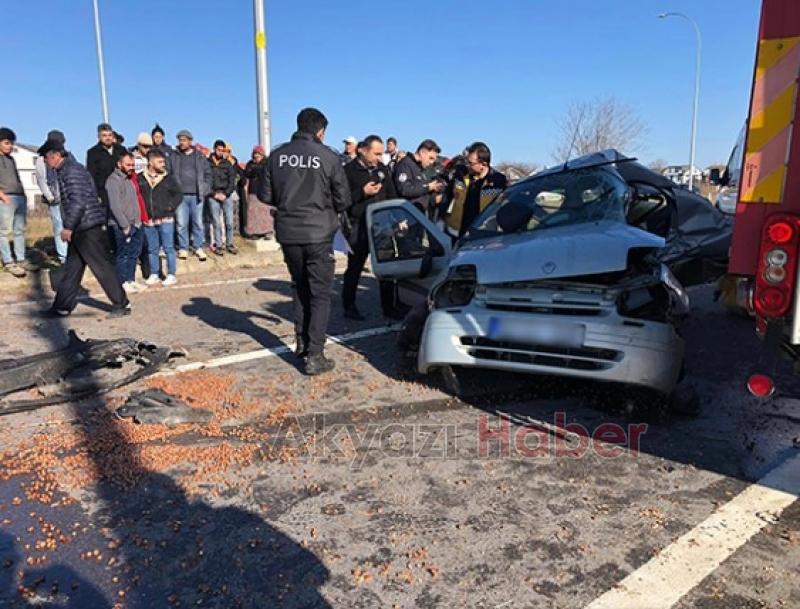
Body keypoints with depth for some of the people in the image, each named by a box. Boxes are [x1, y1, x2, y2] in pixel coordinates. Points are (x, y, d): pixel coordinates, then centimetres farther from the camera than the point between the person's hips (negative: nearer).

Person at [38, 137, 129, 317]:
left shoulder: (72, 170, -14)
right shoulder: (64, 170, 18)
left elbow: (78, 201, -23)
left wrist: (68, 227, -19)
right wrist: (70, 227, 22)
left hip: (89, 227, -10)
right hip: (79, 229, 10)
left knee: (102, 267, -5)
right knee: (71, 268, 13)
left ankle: (122, 305, 3)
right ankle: (62, 306, 20)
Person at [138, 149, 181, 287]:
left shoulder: (168, 178, 1)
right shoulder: (140, 178, 2)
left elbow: (179, 194, 4)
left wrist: (170, 206, -5)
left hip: (165, 219, -2)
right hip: (148, 220, 2)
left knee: (168, 248, 1)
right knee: (152, 249, 11)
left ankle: (171, 275, 8)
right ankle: (154, 275, 20)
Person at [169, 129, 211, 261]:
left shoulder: (199, 156, 9)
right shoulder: (173, 156, 6)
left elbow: (207, 173, 11)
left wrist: (205, 189, 2)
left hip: (197, 195, 1)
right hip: (180, 196, -1)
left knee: (198, 223, 5)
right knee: (181, 224, 0)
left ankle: (199, 248, 14)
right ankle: (183, 248, 10)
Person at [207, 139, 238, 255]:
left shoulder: (227, 163, 8)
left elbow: (232, 181, 6)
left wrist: (225, 194, -5)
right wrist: (214, 194, -8)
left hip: (226, 196, 2)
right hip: (213, 196, -2)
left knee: (229, 222, -1)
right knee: (216, 222, -2)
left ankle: (229, 244, 9)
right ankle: (218, 246, 5)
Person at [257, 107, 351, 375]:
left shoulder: (277, 155, 2)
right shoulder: (328, 156, -8)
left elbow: (265, 195, 5)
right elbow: (343, 200, -4)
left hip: (287, 233, 4)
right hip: (318, 233, -4)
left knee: (301, 288, 21)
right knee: (320, 294, 3)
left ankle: (302, 342, 28)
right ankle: (314, 356, -1)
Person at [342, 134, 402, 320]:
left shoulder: (383, 169, 12)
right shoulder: (349, 170, -4)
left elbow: (392, 195, 18)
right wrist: (363, 192, -18)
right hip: (358, 227, -5)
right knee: (354, 268, 4)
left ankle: (388, 306, 17)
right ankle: (349, 306, 15)